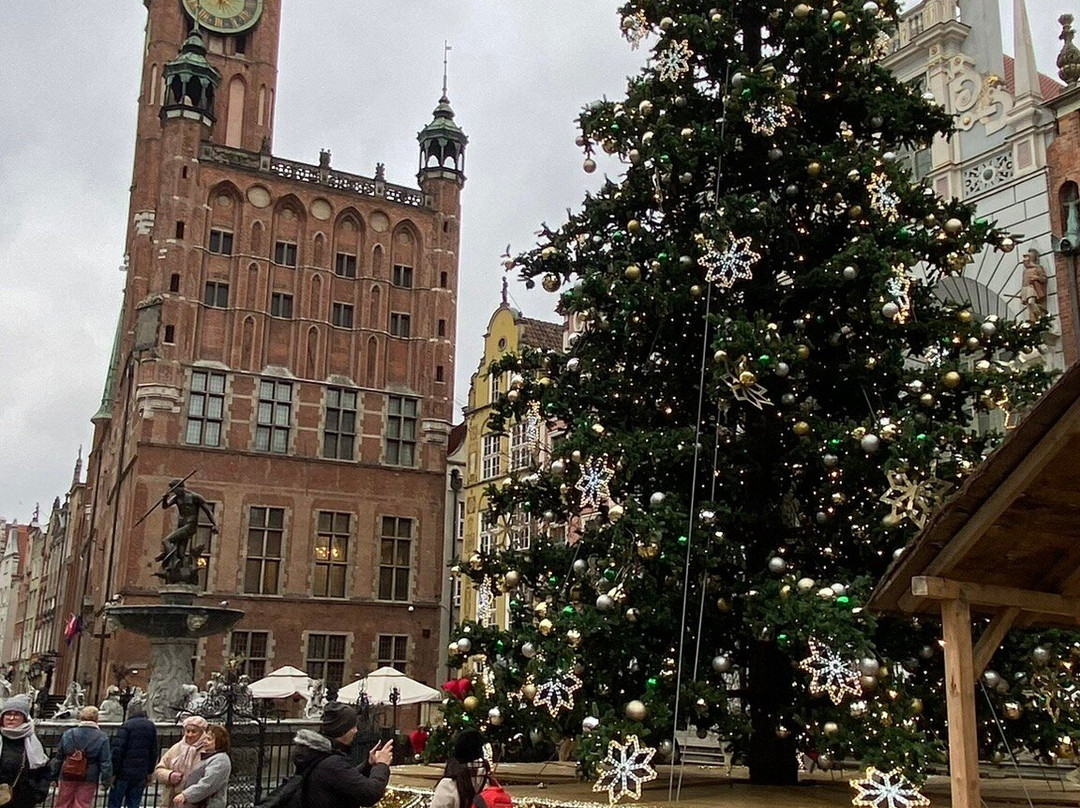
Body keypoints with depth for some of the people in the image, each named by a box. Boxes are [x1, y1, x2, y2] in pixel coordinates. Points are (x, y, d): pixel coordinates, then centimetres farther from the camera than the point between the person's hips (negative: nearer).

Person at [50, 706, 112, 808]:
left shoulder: (68, 734, 0)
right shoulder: (102, 738, -7)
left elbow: (58, 758, 6)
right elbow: (105, 762, -7)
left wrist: (54, 776, 15)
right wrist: (106, 780, 0)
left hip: (68, 777, 2)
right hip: (88, 780, -2)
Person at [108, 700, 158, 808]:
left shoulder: (126, 726, -7)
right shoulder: (151, 726, 9)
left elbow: (117, 750, -12)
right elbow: (154, 752, 12)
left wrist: (113, 772, -8)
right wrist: (150, 772, 18)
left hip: (124, 772, -4)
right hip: (141, 774, 4)